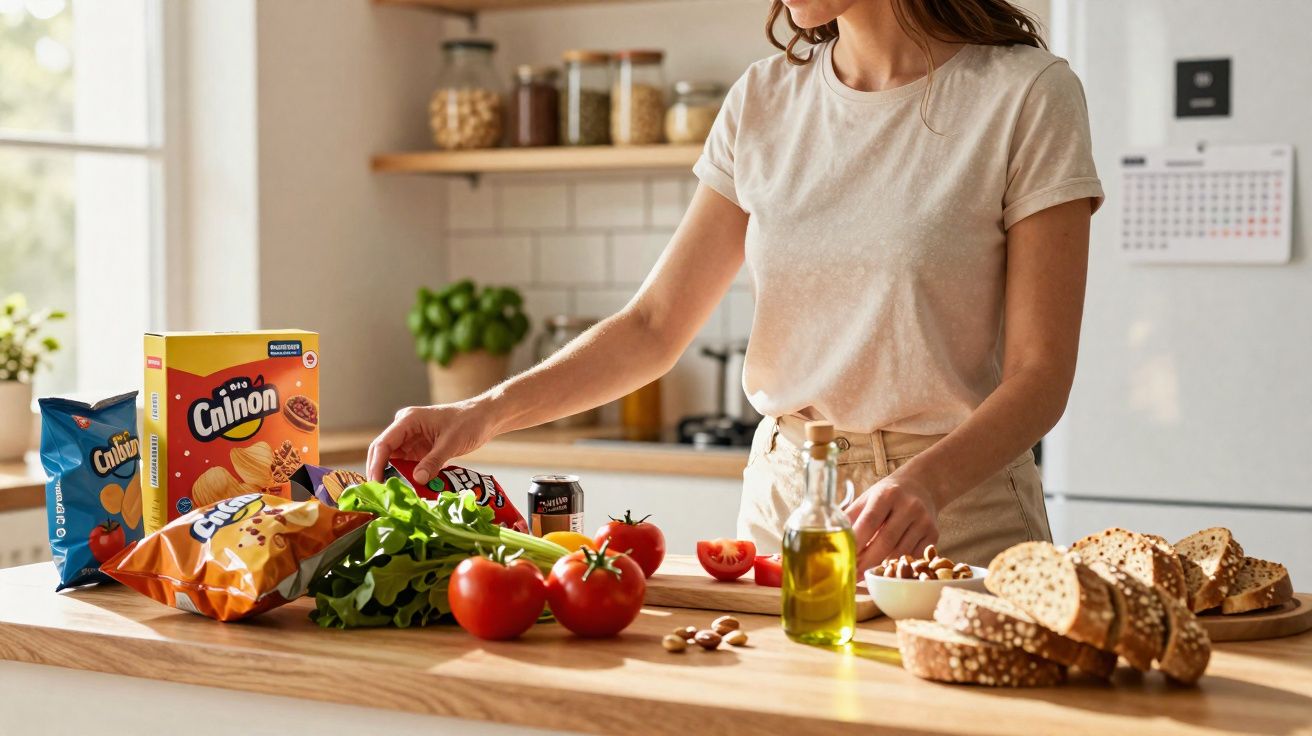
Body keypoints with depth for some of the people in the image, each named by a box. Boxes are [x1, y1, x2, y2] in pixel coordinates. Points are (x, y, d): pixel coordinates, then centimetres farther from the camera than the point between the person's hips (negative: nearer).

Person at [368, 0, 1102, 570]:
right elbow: (657, 324, 4)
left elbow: (1040, 373, -10)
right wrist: (486, 411, -9)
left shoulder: (1026, 95, -7)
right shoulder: (765, 101, 6)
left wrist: (927, 483, -28)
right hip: (782, 503, 4)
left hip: (957, 517, -3)